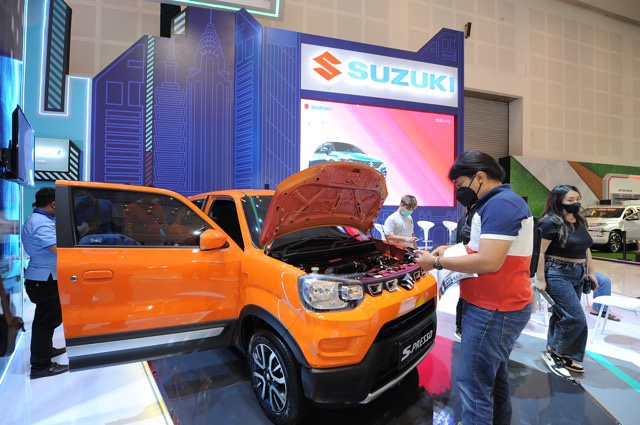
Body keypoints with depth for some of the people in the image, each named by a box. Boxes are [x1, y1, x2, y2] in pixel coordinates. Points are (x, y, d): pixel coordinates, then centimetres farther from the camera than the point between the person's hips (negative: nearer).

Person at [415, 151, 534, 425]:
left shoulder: (501, 204, -19)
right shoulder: (501, 202, 15)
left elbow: (489, 261, -27)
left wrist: (437, 263, -18)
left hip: (493, 311, -11)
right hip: (502, 307, 11)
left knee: (474, 384, -2)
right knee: (494, 376, 22)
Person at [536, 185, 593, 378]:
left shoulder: (580, 221, 10)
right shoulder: (551, 223, -15)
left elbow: (586, 248, 18)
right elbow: (541, 252, -16)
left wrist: (590, 272, 16)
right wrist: (540, 279, -17)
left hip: (578, 274, 8)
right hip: (558, 274, -8)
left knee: (562, 316, 15)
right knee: (576, 319, -10)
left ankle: (558, 354, 27)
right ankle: (552, 352, 8)